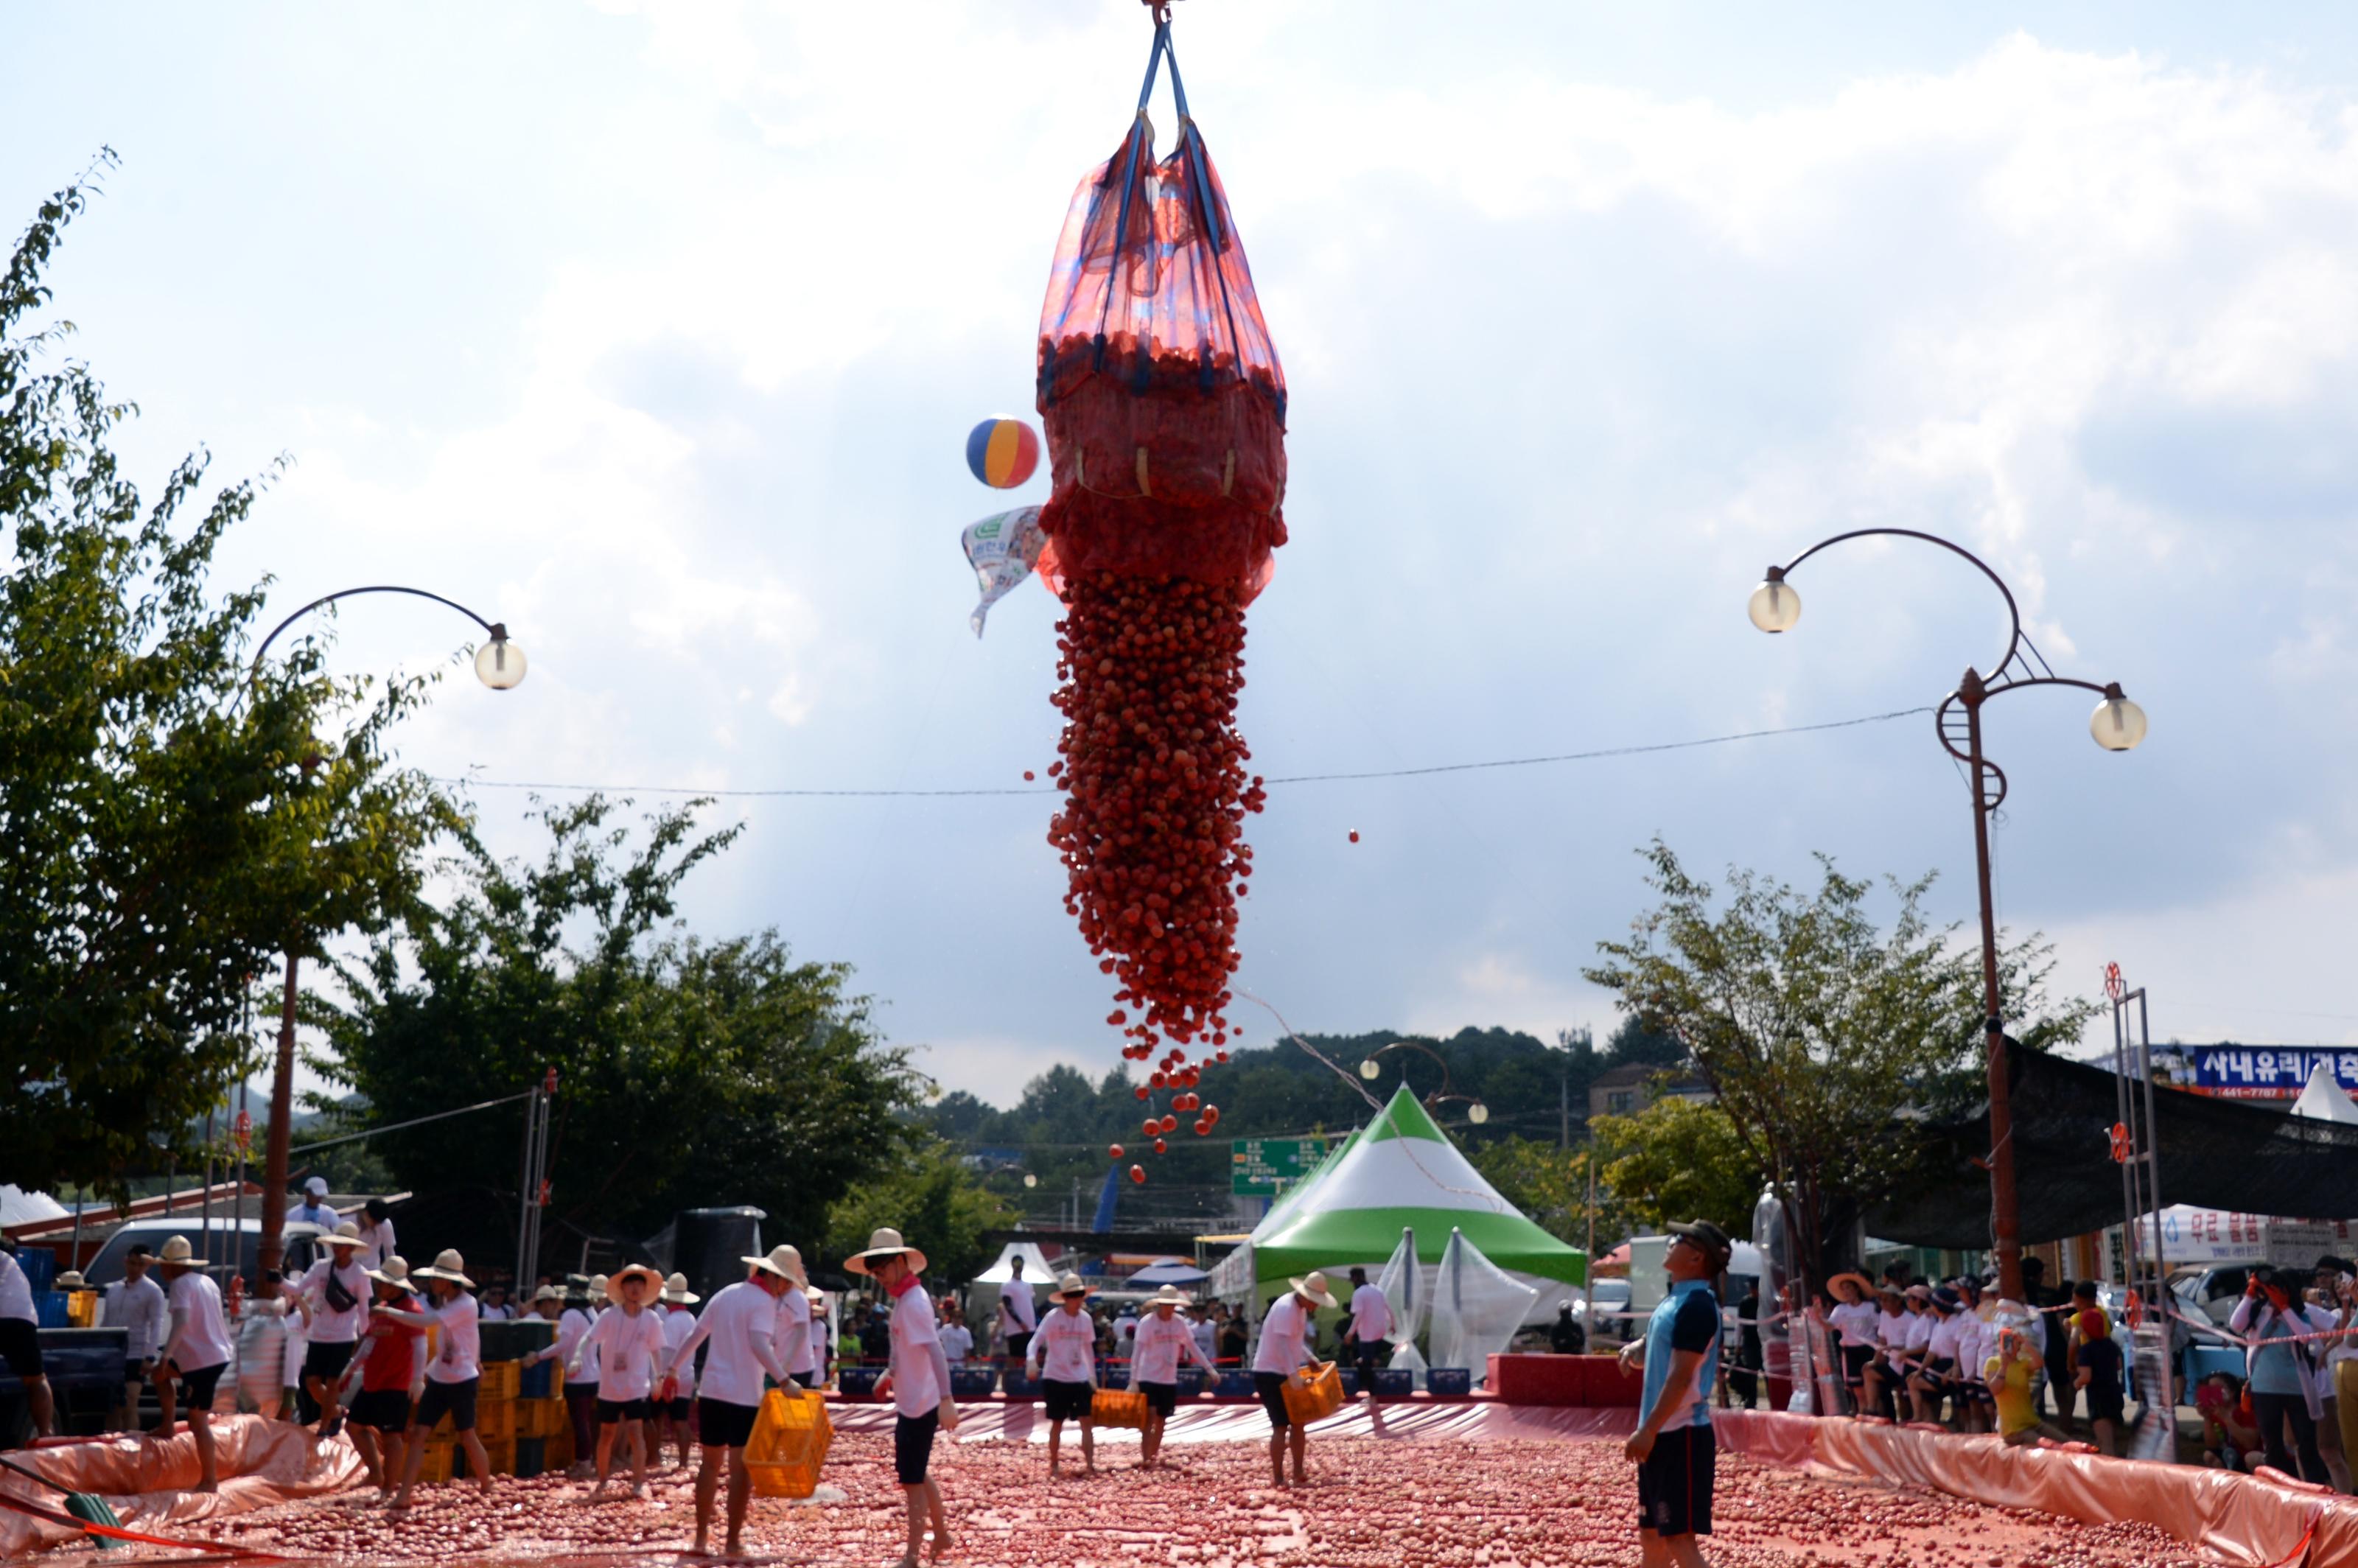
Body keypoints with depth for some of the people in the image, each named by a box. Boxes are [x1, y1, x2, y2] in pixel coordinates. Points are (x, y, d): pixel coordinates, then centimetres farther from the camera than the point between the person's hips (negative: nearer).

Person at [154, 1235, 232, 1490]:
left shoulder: (180, 1285, -13)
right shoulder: (207, 1282, 14)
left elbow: (182, 1320, -30)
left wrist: (166, 1354, -36)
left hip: (201, 1360, -10)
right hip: (219, 1353, 10)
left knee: (198, 1421, -4)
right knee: (162, 1371, 27)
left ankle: (209, 1481, -2)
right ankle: (167, 1426, 27)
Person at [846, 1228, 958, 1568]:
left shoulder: (913, 1302, -21)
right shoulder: (903, 1299, 9)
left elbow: (935, 1352, -30)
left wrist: (946, 1400, -37)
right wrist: (890, 1373, 15)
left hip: (919, 1404, -10)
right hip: (911, 1402, 10)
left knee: (912, 1480, -1)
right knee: (919, 1474, 21)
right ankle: (941, 1536, 35)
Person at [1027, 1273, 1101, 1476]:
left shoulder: (1086, 1319, 5)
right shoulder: (1053, 1317, -10)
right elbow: (1036, 1341, -18)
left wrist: (1092, 1376, 18)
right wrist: (1032, 1360, -37)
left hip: (1080, 1379, 4)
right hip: (1056, 1378, -4)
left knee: (1087, 1421, -6)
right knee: (1057, 1423, 5)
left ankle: (1090, 1464, -5)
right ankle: (1054, 1465, 18)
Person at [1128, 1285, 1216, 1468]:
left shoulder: (1180, 1322, 2)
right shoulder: (1147, 1322, -13)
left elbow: (1193, 1346, 9)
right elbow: (1137, 1352, -16)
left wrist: (1209, 1368, 5)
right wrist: (1133, 1380, -23)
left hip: (1169, 1380, 5)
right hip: (1148, 1378, -5)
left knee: (1161, 1420, 10)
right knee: (1150, 1417, -13)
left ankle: (1153, 1458, 20)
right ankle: (1145, 1459, -13)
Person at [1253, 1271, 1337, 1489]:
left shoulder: (1301, 1308, 10)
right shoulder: (1286, 1308, -21)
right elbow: (1283, 1344, -32)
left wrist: (1309, 1357, 9)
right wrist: (1293, 1375, -40)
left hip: (1285, 1374, 10)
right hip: (1271, 1374, -10)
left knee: (1298, 1423, 11)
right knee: (1281, 1426, -9)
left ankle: (1299, 1474, 16)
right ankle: (1277, 1479, -4)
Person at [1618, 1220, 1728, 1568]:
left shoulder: (1696, 1305, -16)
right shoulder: (1673, 1299, 14)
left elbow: (1681, 1377, -22)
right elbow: (1654, 1357, 26)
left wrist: (1648, 1430, -24)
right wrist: (1635, 1350, 4)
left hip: (1682, 1435, -10)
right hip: (1662, 1435, 10)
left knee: (1679, 1539, -9)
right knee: (1651, 1536, 15)